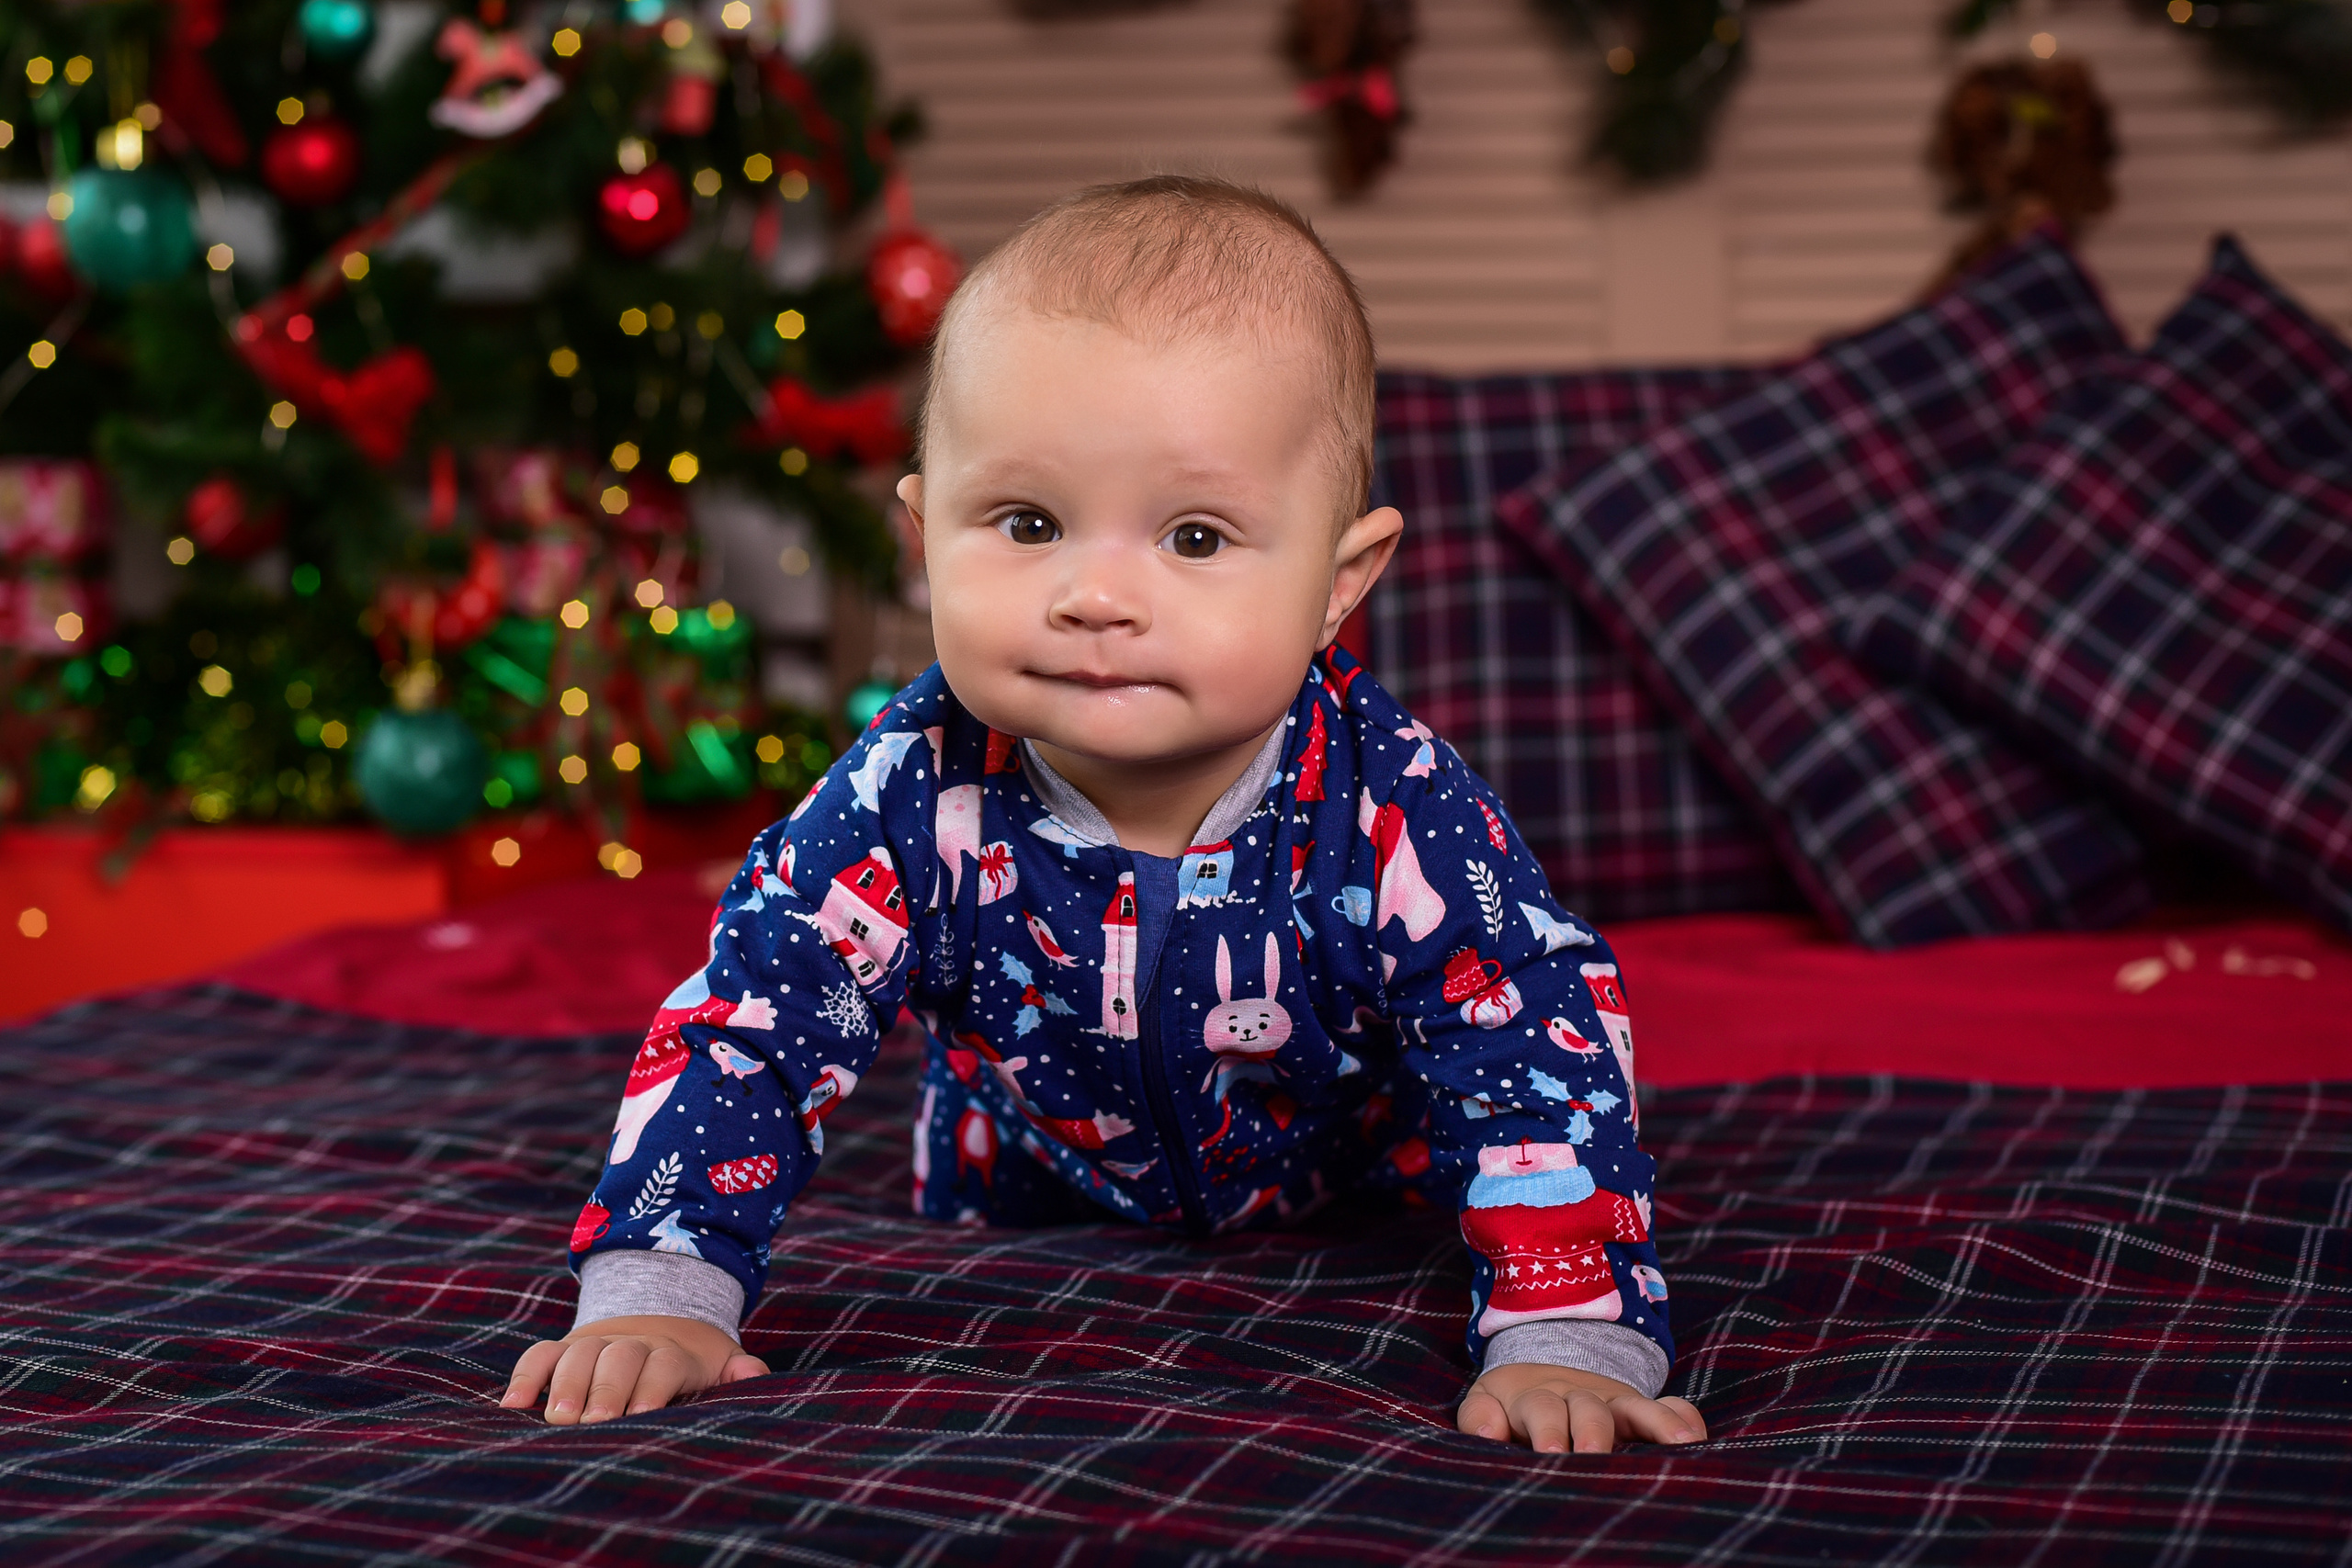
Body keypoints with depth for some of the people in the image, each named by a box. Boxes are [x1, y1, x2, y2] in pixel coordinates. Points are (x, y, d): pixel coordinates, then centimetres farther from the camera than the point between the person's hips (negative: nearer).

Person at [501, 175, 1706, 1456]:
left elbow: (1544, 1050, -35)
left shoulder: (1393, 813, -41)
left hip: (1358, 1164, -1)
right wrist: (656, 1293, -39)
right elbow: (743, 1021, -29)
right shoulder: (913, 798, -37)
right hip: (1045, 1188, 2)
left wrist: (1567, 1344, -45)